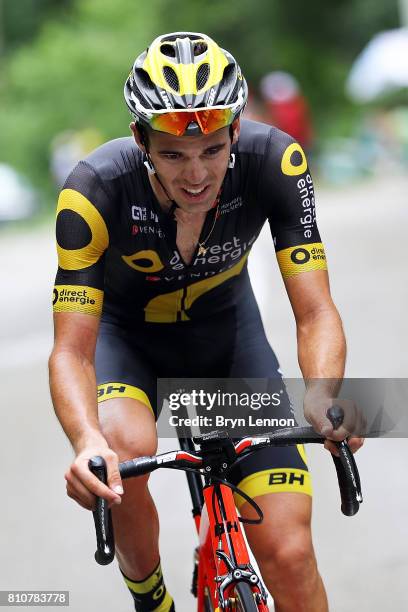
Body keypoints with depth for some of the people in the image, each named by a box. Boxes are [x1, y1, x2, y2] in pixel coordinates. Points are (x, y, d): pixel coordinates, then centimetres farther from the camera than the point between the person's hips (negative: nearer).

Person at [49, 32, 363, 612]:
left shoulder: (273, 163, -29)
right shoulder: (96, 188, -33)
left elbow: (315, 313, -28)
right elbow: (71, 350, -33)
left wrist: (321, 396, -50)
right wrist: (88, 442, -53)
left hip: (224, 327, 1)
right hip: (126, 331, -1)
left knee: (290, 554, -14)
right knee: (123, 452, -35)